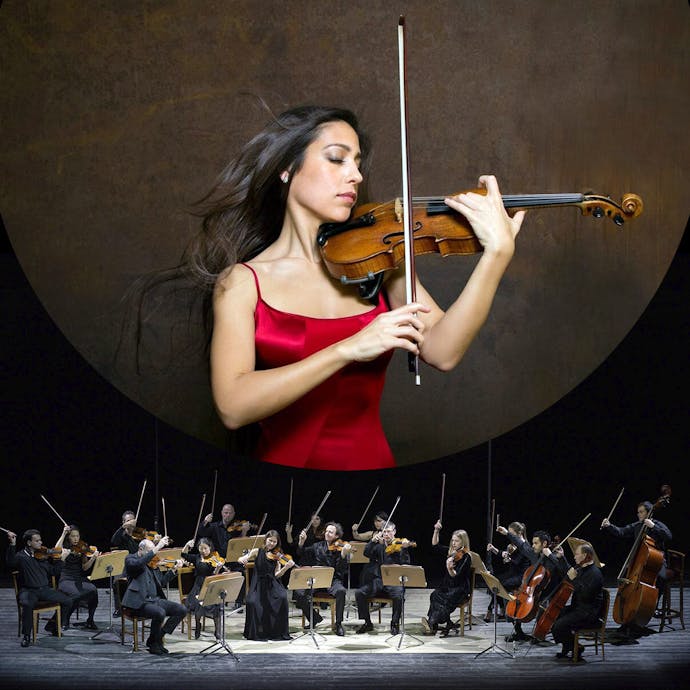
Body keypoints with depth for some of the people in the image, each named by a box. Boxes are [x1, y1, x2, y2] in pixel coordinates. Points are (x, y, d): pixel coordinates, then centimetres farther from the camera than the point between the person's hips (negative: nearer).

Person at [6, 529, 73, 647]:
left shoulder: (43, 555, 11)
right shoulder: (21, 556, -3)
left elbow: (54, 573, 16)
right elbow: (11, 563, -26)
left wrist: (59, 559, 4)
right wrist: (12, 545, -34)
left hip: (45, 589, 5)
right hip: (29, 590, -5)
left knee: (67, 601, -6)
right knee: (27, 604, -38)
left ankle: (52, 626, 15)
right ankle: (26, 635, -19)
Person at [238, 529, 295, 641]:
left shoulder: (277, 556, 7)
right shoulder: (257, 552, 6)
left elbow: (277, 575, -2)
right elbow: (240, 559, 1)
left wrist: (286, 567, -21)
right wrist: (243, 559, -23)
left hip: (272, 585, 1)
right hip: (258, 585, -1)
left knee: (282, 597, -31)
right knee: (253, 602, -32)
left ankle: (279, 631, -16)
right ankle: (258, 631, -9)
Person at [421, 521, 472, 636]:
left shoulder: (466, 557, -11)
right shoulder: (450, 552, 9)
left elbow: (456, 576, -20)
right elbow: (435, 545, 18)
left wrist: (449, 568, -40)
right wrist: (436, 531, 5)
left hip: (461, 590, -6)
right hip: (447, 587, 6)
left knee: (446, 599, -33)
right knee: (434, 595, -24)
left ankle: (431, 623, -40)